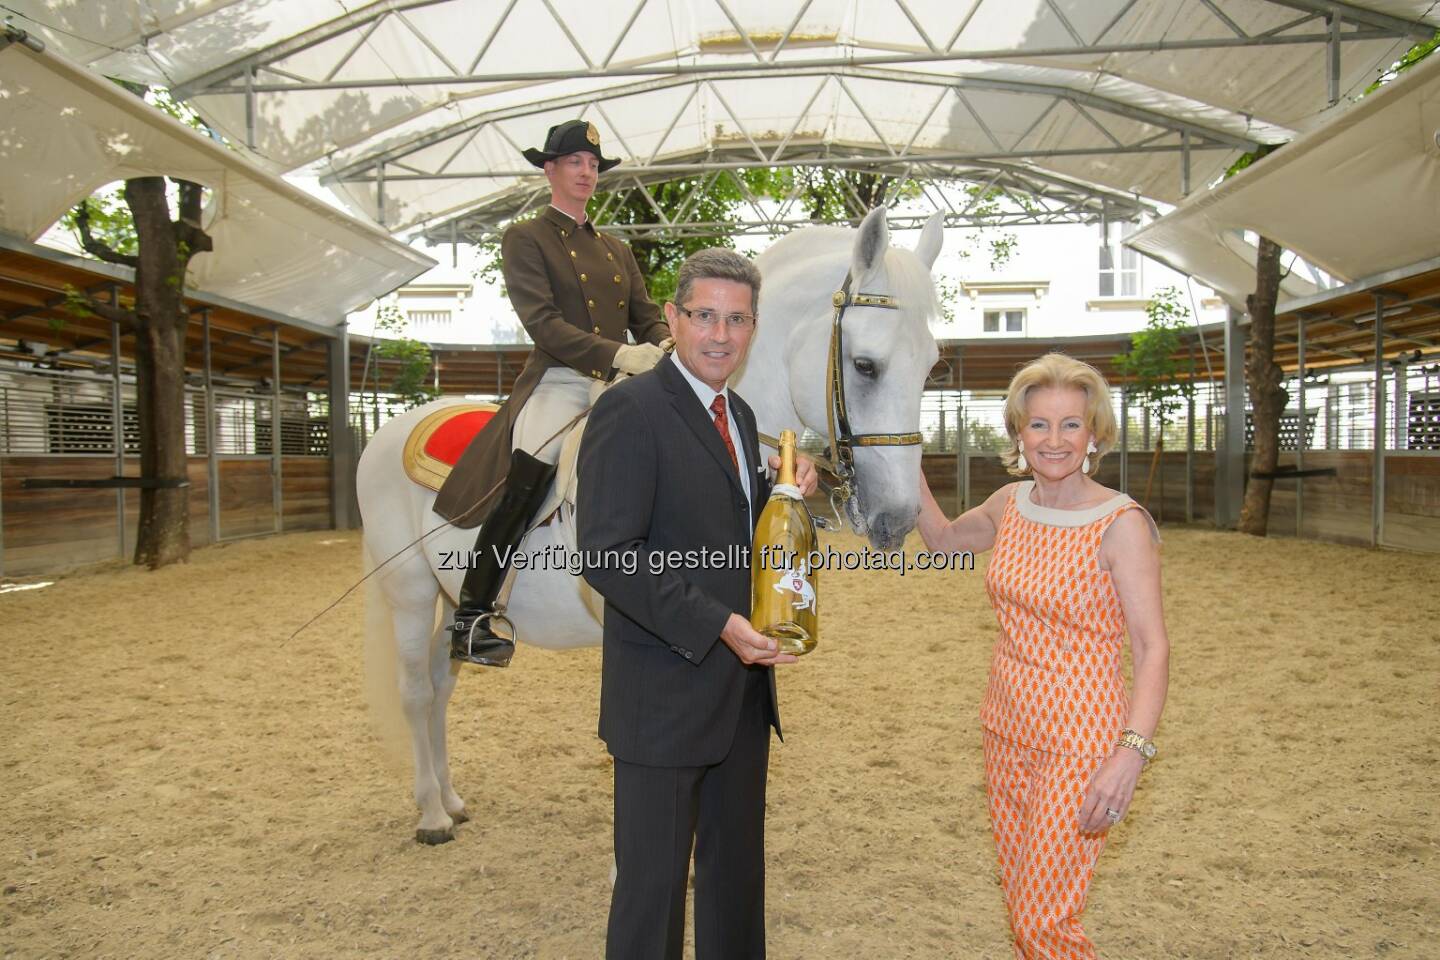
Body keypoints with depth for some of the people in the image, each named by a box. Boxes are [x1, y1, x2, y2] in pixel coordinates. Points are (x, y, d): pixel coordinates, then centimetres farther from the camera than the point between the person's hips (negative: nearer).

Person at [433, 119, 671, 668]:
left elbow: (647, 317, 18)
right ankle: (472, 618, -23)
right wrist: (617, 354, -21)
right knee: (528, 475, -31)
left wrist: (667, 348, -8)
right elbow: (542, 322, -8)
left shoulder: (615, 250, 25)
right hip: (558, 384, -6)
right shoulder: (525, 239, 6)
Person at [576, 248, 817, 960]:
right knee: (652, 883, 7)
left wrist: (785, 489, 1)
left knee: (737, 872, 21)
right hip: (664, 697, -8)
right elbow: (607, 556, -21)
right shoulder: (630, 410, -15)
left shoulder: (739, 415, 11)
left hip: (742, 688, 8)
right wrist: (717, 625, -26)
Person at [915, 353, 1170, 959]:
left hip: (1079, 737, -6)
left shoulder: (1121, 523, -16)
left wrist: (1133, 750, -30)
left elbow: (1152, 648, -19)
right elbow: (943, 540, 21)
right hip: (1007, 725, 6)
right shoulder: (1011, 503, 2)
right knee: (1020, 896, 19)